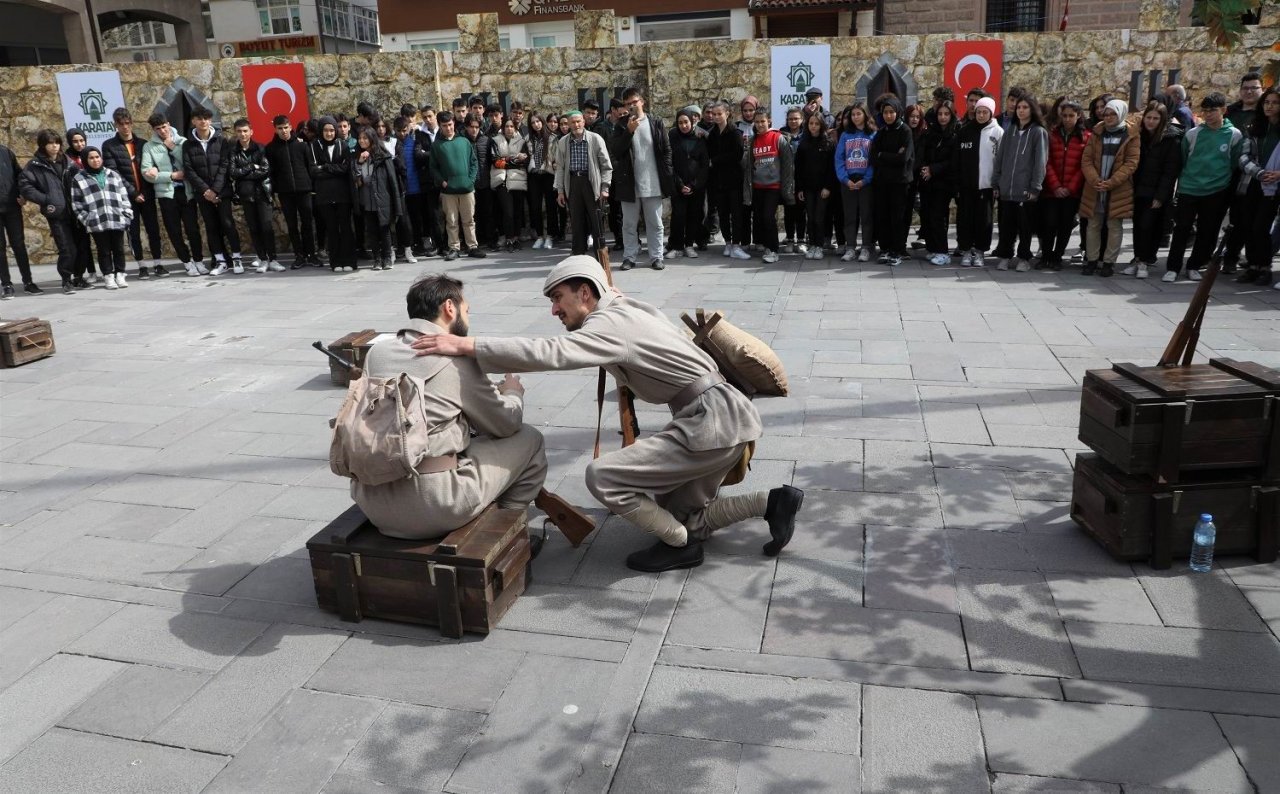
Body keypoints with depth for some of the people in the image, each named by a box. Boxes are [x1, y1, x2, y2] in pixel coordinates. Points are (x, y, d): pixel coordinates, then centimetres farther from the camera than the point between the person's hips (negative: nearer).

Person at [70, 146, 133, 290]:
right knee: (104, 250, 2)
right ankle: (108, 276, 10)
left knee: (118, 248, 6)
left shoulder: (113, 175, 14)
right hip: (97, 222, -2)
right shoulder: (78, 179, 6)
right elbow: (76, 203, 4)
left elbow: (124, 197, 13)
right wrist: (86, 219, -4)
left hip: (117, 220, 2)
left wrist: (127, 215, 4)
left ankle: (120, 275, 16)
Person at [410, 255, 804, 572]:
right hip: (720, 417, 11)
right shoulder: (626, 309, 14)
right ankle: (774, 502, 18)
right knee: (677, 514, 20)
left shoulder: (611, 323, -16)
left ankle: (680, 544, 3)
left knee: (602, 476, -14)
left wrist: (466, 345, -32)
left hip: (712, 422, -11)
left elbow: (550, 353, -31)